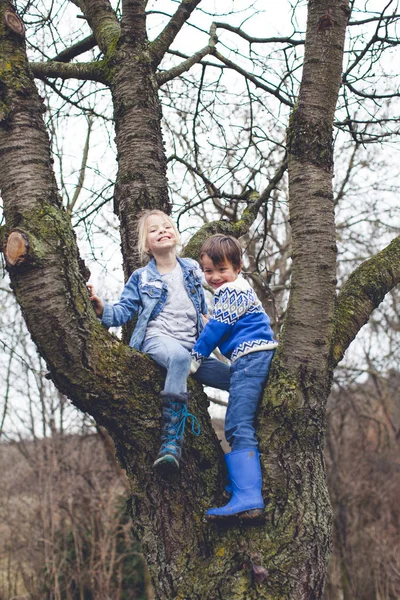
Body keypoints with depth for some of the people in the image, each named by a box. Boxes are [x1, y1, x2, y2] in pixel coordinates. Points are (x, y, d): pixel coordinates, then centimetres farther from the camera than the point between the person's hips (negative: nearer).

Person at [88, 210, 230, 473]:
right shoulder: (141, 279, 8)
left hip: (191, 346, 5)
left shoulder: (191, 269, 17)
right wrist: (103, 310, -17)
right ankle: (172, 438, -47)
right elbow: (124, 311, 0)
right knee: (179, 357, -41)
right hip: (157, 340, -5)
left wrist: (206, 320, 13)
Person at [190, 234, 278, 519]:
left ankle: (248, 498, -27)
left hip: (250, 357, -11)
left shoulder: (232, 291, -6)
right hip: (261, 356, 11)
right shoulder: (239, 288, 25)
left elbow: (216, 328, -7)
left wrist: (194, 359, 2)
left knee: (238, 427, -18)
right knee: (240, 426, 16)